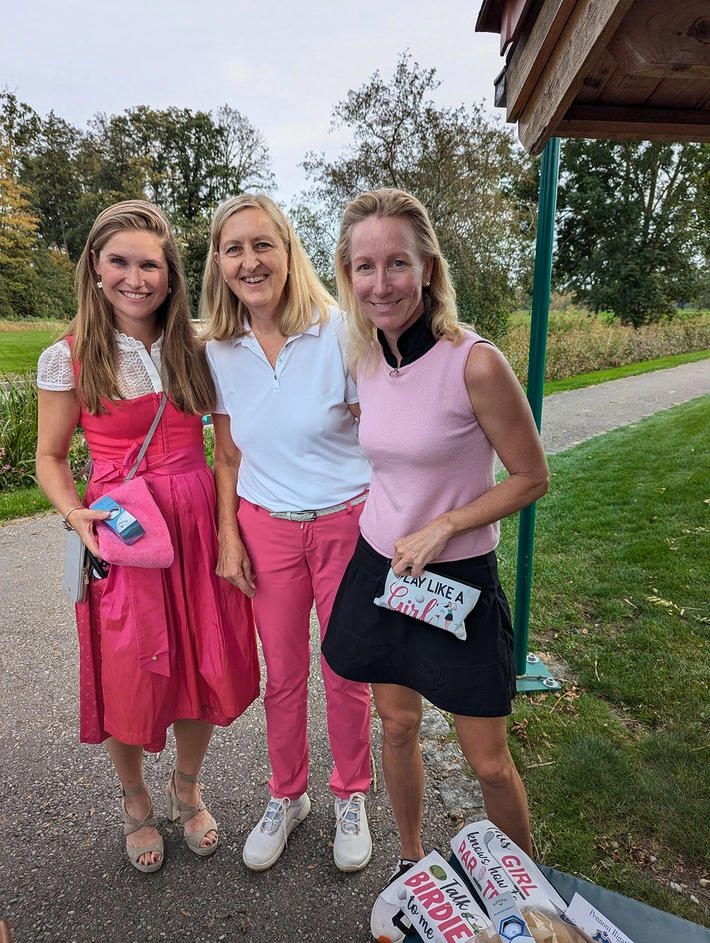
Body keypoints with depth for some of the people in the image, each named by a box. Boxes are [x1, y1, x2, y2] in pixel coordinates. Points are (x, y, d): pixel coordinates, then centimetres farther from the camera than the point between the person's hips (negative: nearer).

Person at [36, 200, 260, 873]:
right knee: (128, 678, 10)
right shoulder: (68, 359, -4)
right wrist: (74, 514, -16)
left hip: (197, 526, 3)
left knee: (204, 668, 12)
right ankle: (135, 802, 42)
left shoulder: (195, 349, 2)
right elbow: (50, 457, 3)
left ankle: (186, 789, 42)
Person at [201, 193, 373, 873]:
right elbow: (227, 455, 8)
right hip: (266, 531, 3)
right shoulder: (220, 353, 0)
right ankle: (286, 797, 42)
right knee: (282, 677, 16)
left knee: (347, 675, 12)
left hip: (346, 527, -2)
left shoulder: (340, 334, -12)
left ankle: (350, 799, 40)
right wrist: (227, 536, 2)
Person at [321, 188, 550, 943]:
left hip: (455, 580, -5)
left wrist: (440, 527, -17)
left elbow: (531, 478, -12)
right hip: (379, 566, 5)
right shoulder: (367, 357, -2)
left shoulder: (474, 361, -21)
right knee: (397, 726, 20)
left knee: (488, 764, 10)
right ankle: (410, 867, 46)